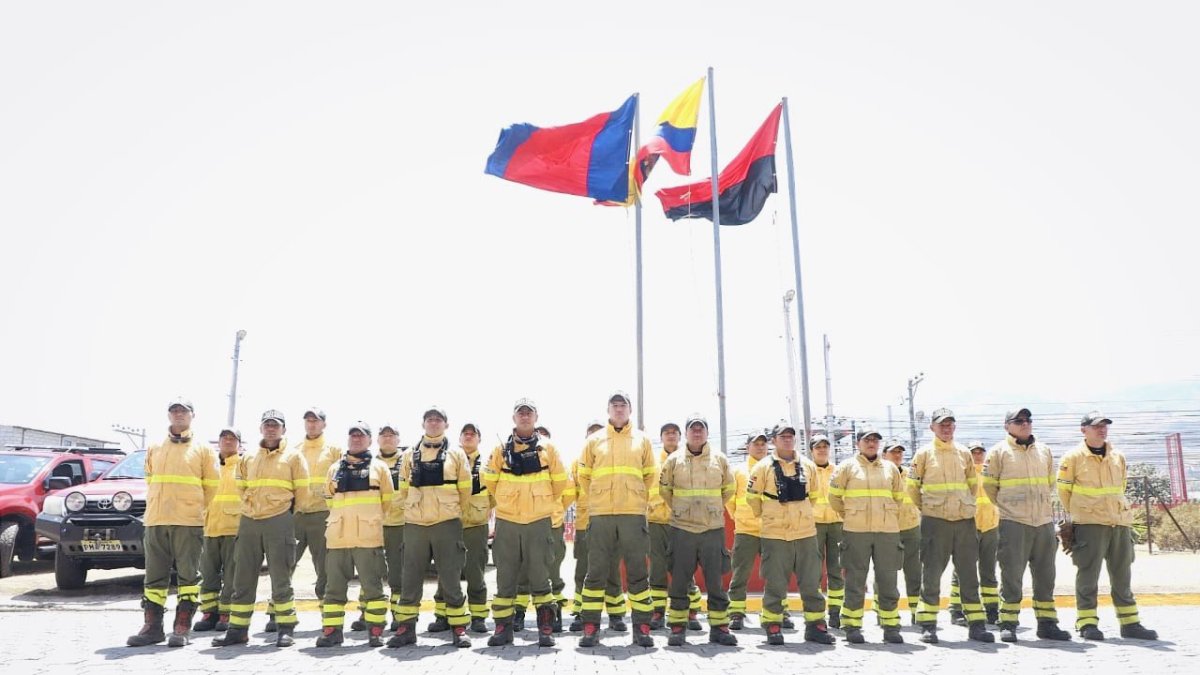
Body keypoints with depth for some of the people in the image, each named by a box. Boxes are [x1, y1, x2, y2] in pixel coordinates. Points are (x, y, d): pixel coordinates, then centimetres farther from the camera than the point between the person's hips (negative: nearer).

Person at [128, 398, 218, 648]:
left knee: (188, 575, -2)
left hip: (188, 523, -4)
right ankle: (152, 627, 15)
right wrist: (156, 509, 13)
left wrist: (193, 508, 6)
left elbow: (212, 488, 5)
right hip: (155, 522, 4)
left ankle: (182, 628, 3)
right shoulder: (154, 450, 15)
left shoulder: (202, 449, 4)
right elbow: (150, 484, 20)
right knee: (155, 576, 7)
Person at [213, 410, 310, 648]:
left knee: (281, 579, -1)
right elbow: (241, 490, 21)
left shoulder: (293, 456, 4)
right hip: (248, 522, 4)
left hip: (279, 522, -4)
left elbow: (302, 492, 3)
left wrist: (288, 516, 3)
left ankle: (286, 629, 6)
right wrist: (252, 508, 12)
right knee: (243, 579, 6)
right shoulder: (248, 458, 16)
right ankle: (237, 629, 15)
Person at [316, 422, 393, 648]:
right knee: (334, 586, 5)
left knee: (372, 586, -2)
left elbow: (387, 501, 10)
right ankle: (331, 630, 12)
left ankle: (375, 631, 4)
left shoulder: (379, 467, 9)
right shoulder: (335, 468, 17)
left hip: (368, 537, -3)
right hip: (337, 537, 3)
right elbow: (328, 499, 22)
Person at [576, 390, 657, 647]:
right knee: (596, 571, 2)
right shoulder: (594, 440, 10)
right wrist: (593, 500, 8)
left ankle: (641, 627, 10)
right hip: (601, 515, 0)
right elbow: (583, 476, 14)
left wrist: (641, 500, 8)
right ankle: (591, 628, 9)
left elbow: (651, 476, 15)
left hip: (634, 514, 0)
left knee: (638, 572, 3)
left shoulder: (642, 440, 11)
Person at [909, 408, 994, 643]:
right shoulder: (924, 453, -1)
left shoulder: (964, 453, 9)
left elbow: (973, 484, 20)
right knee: (932, 573, 0)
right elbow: (912, 487, 4)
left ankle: (976, 624, 14)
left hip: (965, 520, 3)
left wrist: (964, 506, 15)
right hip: (934, 521, -3)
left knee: (969, 573, 7)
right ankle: (928, 626, 6)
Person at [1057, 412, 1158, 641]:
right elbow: (1063, 490, 3)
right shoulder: (1073, 458, -5)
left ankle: (1130, 623, 19)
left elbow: (1120, 487, 23)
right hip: (1089, 525, -5)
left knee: (1122, 576, 11)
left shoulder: (1118, 457, 11)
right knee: (1088, 575, -3)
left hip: (1121, 523, 5)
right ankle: (1087, 623, 3)